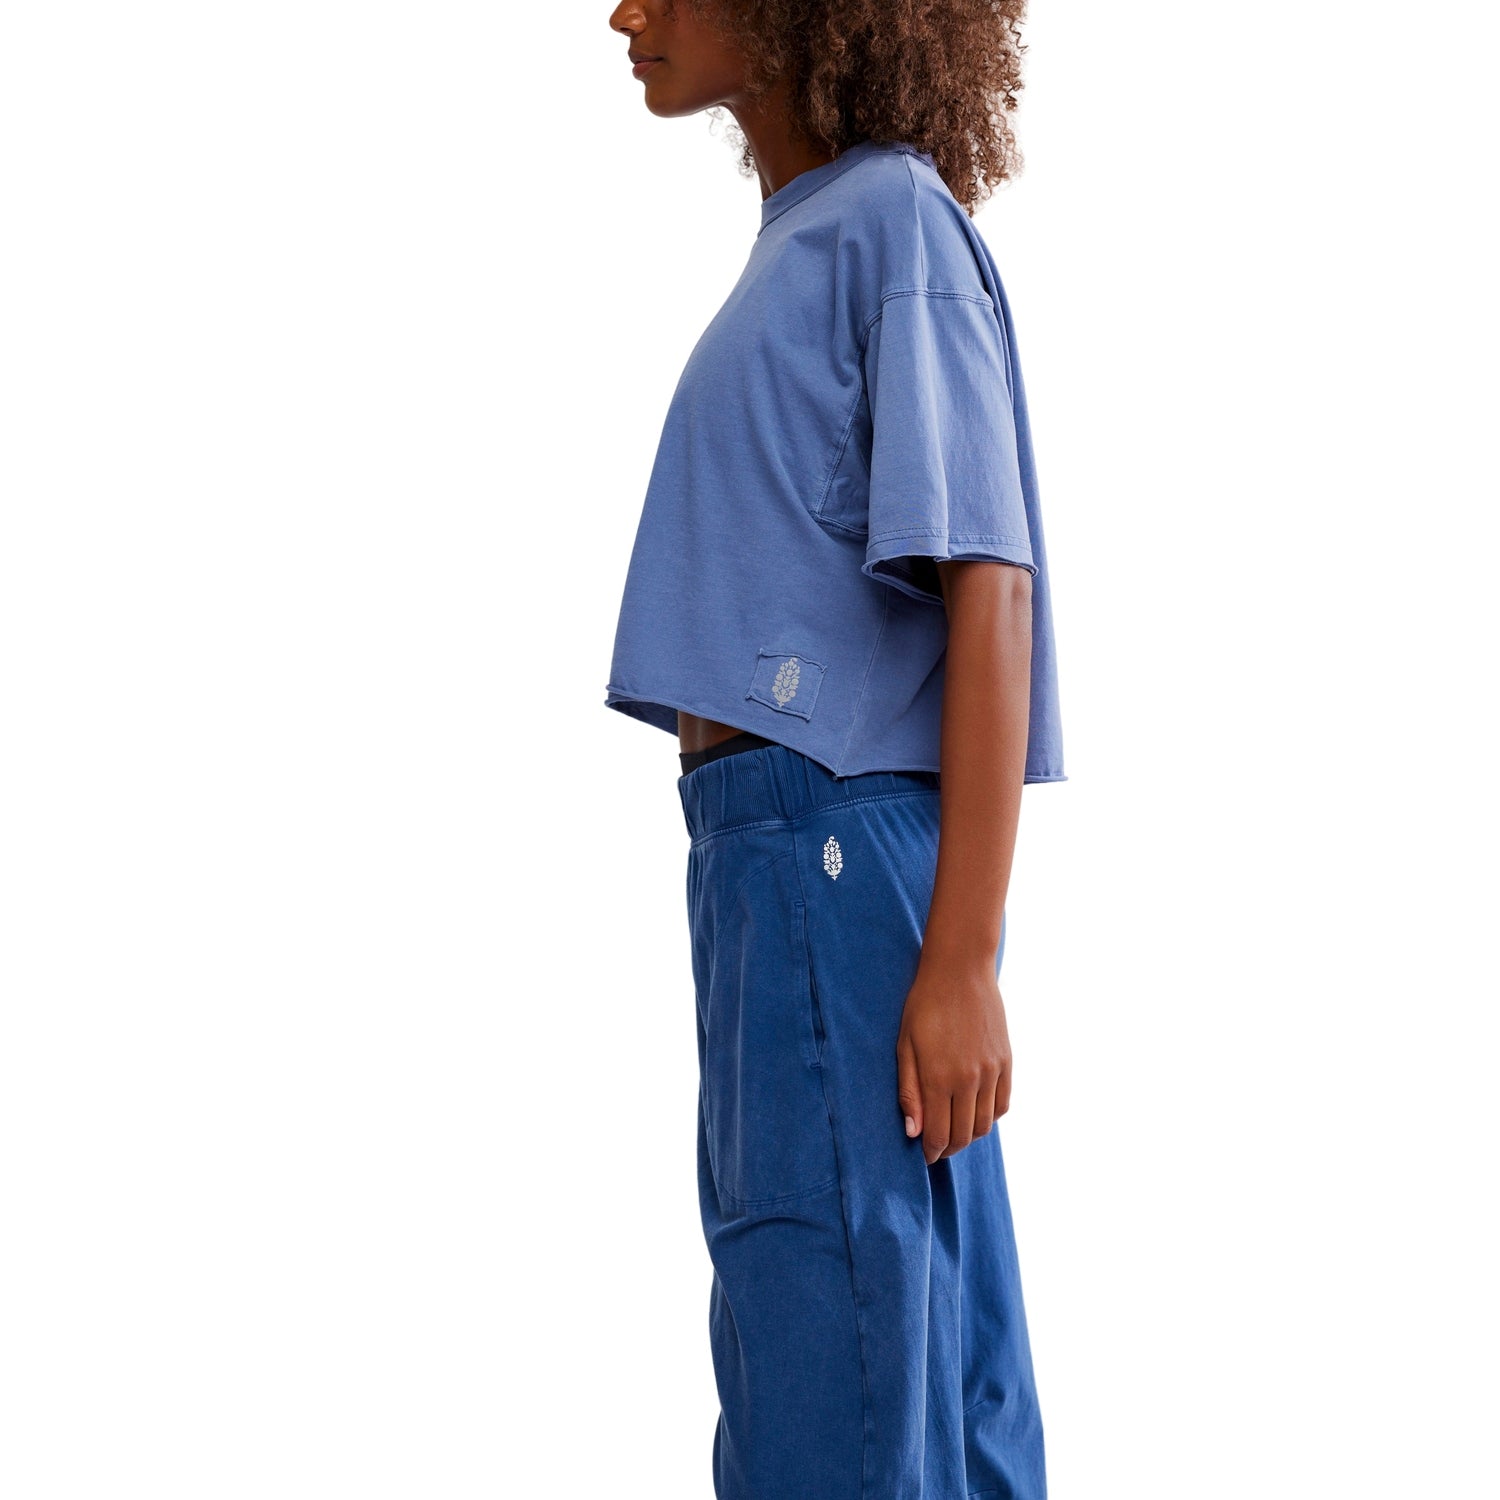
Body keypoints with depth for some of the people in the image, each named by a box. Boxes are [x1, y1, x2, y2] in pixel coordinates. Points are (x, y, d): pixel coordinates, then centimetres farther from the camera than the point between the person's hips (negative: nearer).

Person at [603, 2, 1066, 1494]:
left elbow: (989, 591, -14)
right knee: (927, 1364, 13)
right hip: (778, 856, 9)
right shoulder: (802, 245, 20)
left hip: (837, 840, -9)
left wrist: (962, 962, -18)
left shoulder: (897, 222, -6)